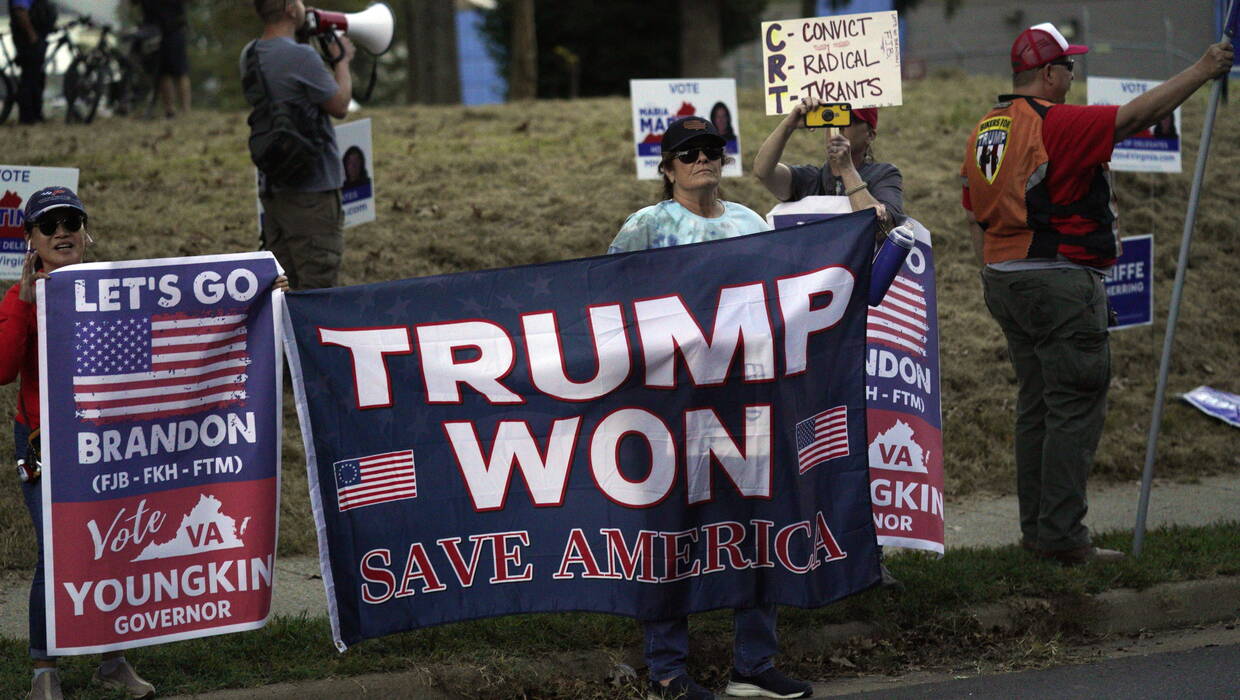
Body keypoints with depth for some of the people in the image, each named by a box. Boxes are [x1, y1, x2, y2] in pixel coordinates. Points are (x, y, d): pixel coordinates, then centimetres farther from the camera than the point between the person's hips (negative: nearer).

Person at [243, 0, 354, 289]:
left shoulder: (250, 56, 6)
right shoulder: (301, 57, -19)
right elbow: (339, 106, -9)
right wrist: (342, 61, 5)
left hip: (271, 186, 8)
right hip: (312, 188, -8)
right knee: (318, 288, -4)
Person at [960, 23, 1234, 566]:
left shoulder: (984, 131, 11)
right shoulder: (1057, 125, -14)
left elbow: (975, 218, 16)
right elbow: (1135, 116, -20)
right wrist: (1202, 72, -12)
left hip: (1006, 282, 9)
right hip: (1060, 284, -9)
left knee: (1035, 406, 15)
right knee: (1075, 410, -4)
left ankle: (1035, 529, 18)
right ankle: (1062, 537, -6)